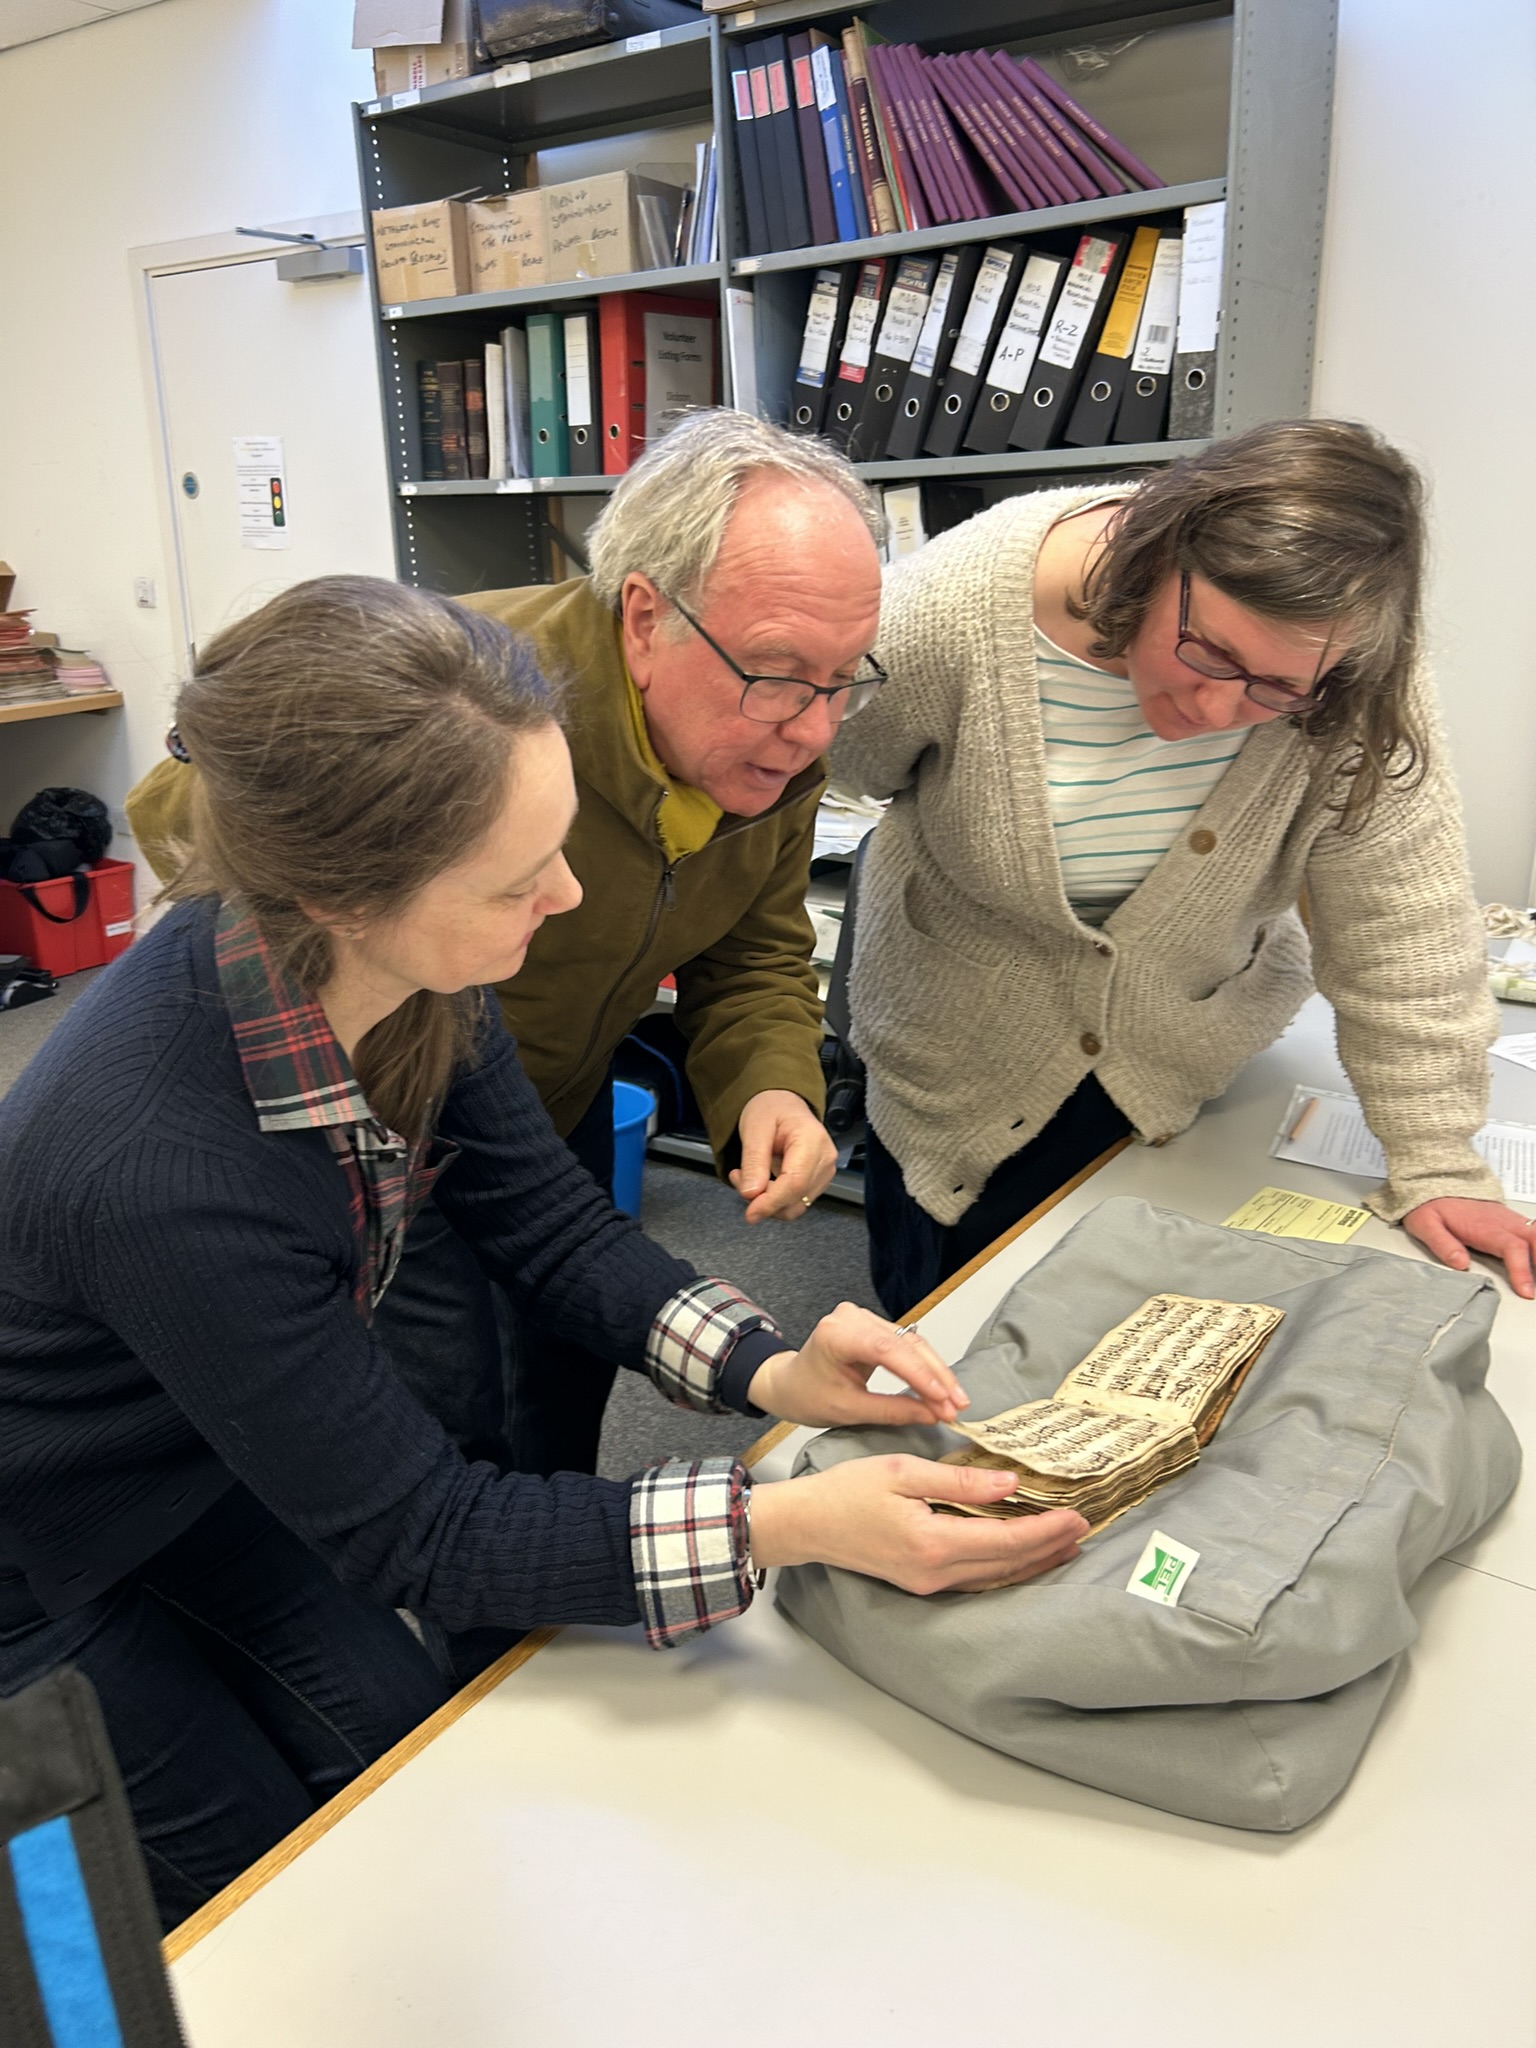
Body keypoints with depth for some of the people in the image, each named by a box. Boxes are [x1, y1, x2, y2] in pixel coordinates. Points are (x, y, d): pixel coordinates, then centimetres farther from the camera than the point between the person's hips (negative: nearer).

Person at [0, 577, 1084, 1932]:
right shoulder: (157, 1169, -42)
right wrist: (790, 1525, -40)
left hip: (208, 1464, 6)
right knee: (258, 1866, 11)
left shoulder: (414, 976, -22)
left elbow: (548, 1225, -10)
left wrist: (768, 1370, -25)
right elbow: (412, 1535, -32)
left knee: (417, 1758, 14)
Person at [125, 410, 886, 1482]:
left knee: (572, 1371, 21)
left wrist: (771, 1089, -25)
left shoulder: (780, 747, -17)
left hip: (565, 1103, 6)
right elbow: (184, 817, -24)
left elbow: (754, 956, -4)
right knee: (451, 1427, -1)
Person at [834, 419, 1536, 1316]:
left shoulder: (1354, 672, -25)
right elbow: (840, 760, -9)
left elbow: (1405, 921, -19)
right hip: (961, 1065, 0)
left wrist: (1437, 1166, -17)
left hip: (1193, 1070, 1)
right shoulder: (948, 615, -29)